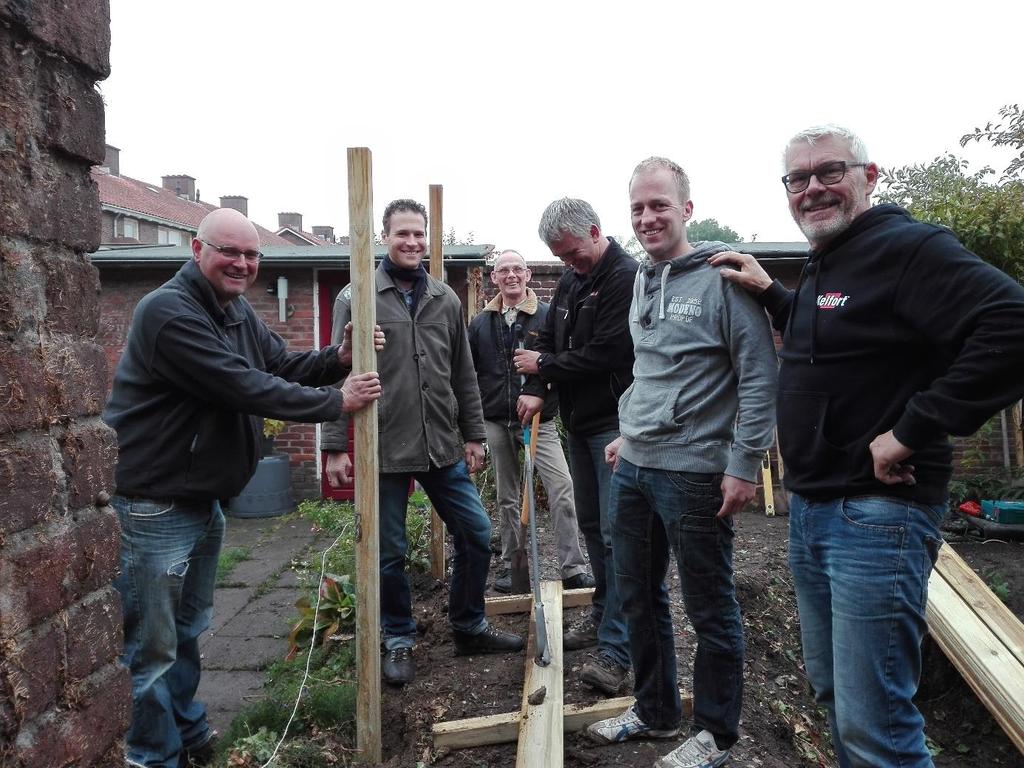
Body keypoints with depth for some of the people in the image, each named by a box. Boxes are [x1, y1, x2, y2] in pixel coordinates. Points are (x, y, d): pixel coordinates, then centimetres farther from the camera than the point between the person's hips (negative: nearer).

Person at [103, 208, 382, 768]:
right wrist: (337, 402, -22)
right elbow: (246, 387, -27)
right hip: (153, 505, -10)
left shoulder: (237, 312, 9)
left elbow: (282, 365, 9)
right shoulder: (169, 312, -22)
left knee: (188, 631, 23)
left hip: (202, 498, 10)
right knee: (152, 647, 4)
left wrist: (338, 358, -10)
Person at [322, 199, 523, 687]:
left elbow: (463, 375, 13)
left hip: (444, 447, 4)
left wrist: (473, 434, 11)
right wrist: (335, 446, -9)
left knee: (476, 535, 9)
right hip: (384, 450, -4)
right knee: (390, 553, 8)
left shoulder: (445, 299, 9)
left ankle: (469, 628, 30)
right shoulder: (357, 297, -3)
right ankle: (399, 641, 29)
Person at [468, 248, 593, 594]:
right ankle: (510, 564, 25)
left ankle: (573, 569, -5)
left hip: (539, 419, -3)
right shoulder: (480, 323, 9)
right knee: (506, 498, 12)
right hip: (496, 422, 3)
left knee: (562, 488, -13)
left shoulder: (548, 315, -2)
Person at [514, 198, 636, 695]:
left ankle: (615, 649, -2)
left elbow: (605, 354, -21)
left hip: (615, 424, -9)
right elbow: (549, 337, 15)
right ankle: (603, 614, 31)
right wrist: (535, 388, -2)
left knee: (616, 532, -8)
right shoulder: (570, 280, 13)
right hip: (579, 421, 9)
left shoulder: (626, 277, -14)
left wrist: (544, 366, -8)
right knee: (590, 524, 16)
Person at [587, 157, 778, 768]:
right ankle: (655, 710, 36)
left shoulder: (723, 277, -12)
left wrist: (744, 464, -16)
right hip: (633, 467, 8)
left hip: (694, 472, -8)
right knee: (639, 596, 18)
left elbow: (761, 378, -14)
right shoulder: (643, 281, 12)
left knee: (711, 610, 7)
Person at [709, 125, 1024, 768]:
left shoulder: (908, 246, -13)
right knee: (832, 689, 21)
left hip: (877, 511, -9)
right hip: (810, 508, 9)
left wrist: (912, 431, -23)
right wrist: (771, 292, 20)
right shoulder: (820, 266, 15)